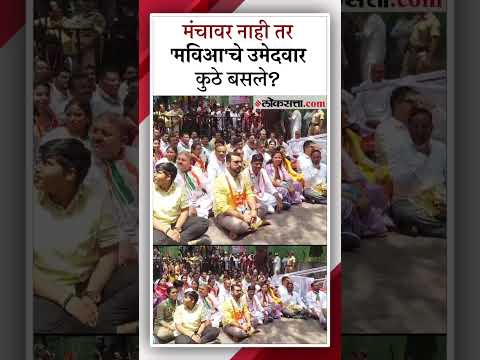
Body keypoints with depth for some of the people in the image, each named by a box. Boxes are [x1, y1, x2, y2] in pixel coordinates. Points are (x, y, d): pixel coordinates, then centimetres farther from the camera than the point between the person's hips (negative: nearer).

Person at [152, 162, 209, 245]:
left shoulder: (179, 189, -1)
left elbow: (185, 211, 3)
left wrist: (177, 229, -13)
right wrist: (167, 230, -23)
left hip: (177, 222, 4)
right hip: (159, 226, -4)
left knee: (204, 223, -15)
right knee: (158, 242, -38)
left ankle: (173, 242, -26)